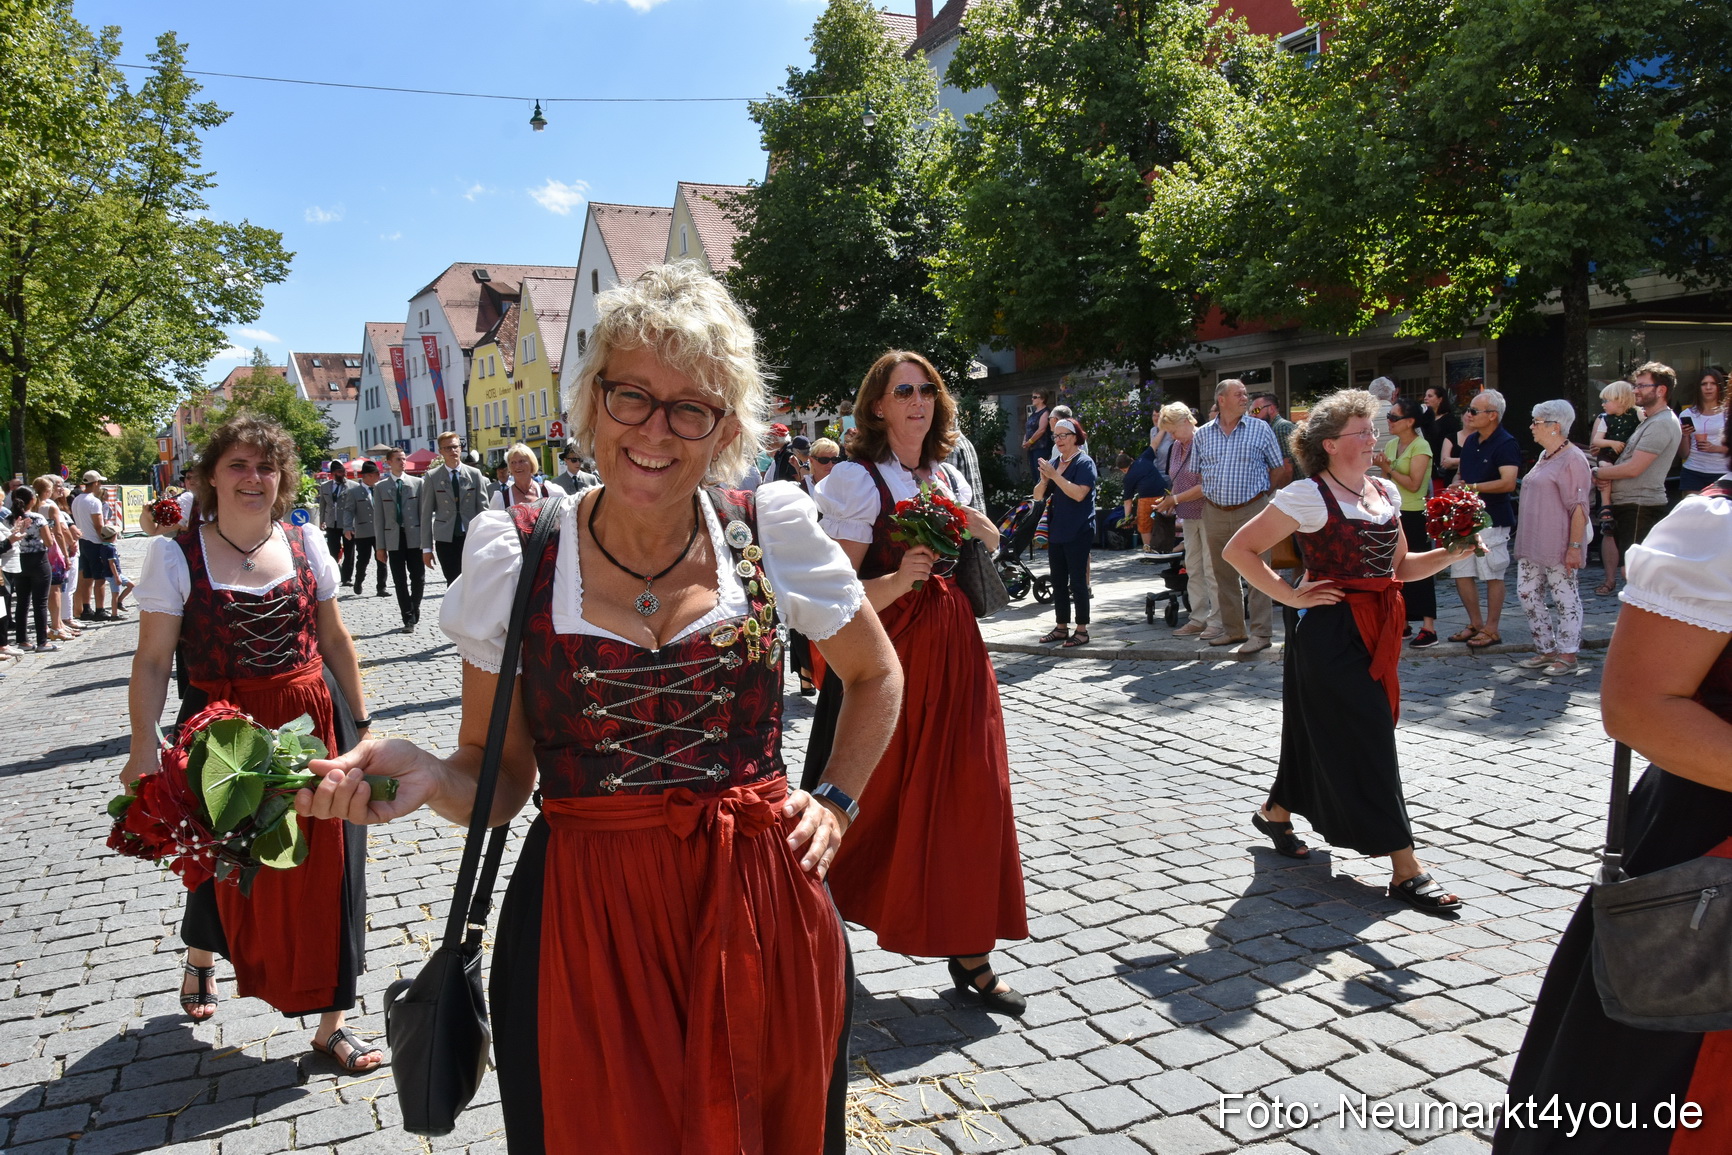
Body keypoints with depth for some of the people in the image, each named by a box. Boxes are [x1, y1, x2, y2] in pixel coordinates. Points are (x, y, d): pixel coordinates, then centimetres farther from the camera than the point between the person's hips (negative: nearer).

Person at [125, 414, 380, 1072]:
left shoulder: (306, 543, 2)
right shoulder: (176, 555, -6)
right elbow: (152, 661, -6)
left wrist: (360, 722, 11)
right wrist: (144, 748, -16)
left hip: (314, 721, 2)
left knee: (328, 870, 3)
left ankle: (330, 1024, 17)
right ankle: (199, 958, 51)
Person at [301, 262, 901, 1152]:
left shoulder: (773, 531, -4)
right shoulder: (516, 555, -5)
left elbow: (876, 677, 13)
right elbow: (498, 777, 1)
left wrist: (837, 802, 4)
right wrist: (427, 777, -18)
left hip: (760, 917, 1)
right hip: (581, 925, -1)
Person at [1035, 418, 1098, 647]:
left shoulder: (1084, 463, -8)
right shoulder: (1053, 464, 13)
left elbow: (1079, 493, -22)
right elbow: (1038, 496, 11)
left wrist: (1055, 476, -21)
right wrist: (1044, 479, -8)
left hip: (1078, 532, -7)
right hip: (1056, 531, 7)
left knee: (1077, 581, -5)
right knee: (1058, 581, 11)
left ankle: (1082, 630, 1)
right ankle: (1061, 627, 20)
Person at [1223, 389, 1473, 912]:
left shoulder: (1386, 491, 11)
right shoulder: (1308, 496, -11)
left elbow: (1400, 566, 17)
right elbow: (1239, 549, -11)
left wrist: (1449, 554, 0)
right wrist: (1290, 596, -15)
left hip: (1376, 629, 8)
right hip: (1331, 632, -8)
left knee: (1322, 732, 17)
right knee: (1366, 743, -5)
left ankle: (1276, 812, 39)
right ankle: (1405, 869, 1)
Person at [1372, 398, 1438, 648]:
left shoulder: (1420, 447, -12)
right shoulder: (1391, 445, 11)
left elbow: (1413, 484, -18)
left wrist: (1388, 468, -19)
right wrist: (1381, 466, -2)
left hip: (1415, 516, -8)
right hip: (1394, 514, 8)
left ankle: (1429, 628, -4)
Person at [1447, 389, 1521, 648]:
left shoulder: (1505, 444, -12)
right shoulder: (1471, 441, 12)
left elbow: (1508, 482, -24)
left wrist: (1471, 487, -19)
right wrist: (1455, 485, 1)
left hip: (1492, 519, -8)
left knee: (1493, 575, 0)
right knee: (1461, 573, 9)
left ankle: (1491, 629, 8)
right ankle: (1475, 623, 23)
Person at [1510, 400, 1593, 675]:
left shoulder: (1572, 459, -13)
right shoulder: (1545, 456, 15)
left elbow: (1579, 508, -17)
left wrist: (1575, 546, -20)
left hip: (1558, 547, -9)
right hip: (1532, 544, 9)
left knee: (1565, 598, 1)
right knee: (1527, 594, 9)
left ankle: (1567, 654, 8)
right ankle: (1546, 650, 18)